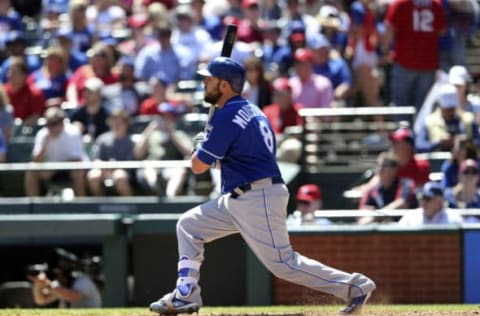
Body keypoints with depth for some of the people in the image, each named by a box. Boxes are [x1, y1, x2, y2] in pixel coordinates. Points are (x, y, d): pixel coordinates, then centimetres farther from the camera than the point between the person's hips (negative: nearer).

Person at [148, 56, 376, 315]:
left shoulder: (226, 116, -15)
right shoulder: (251, 112, 15)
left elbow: (199, 166, -12)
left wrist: (200, 144, 9)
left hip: (258, 199, -11)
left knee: (282, 263, -9)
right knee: (189, 225, 13)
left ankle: (353, 285, -4)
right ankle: (186, 294, 10)